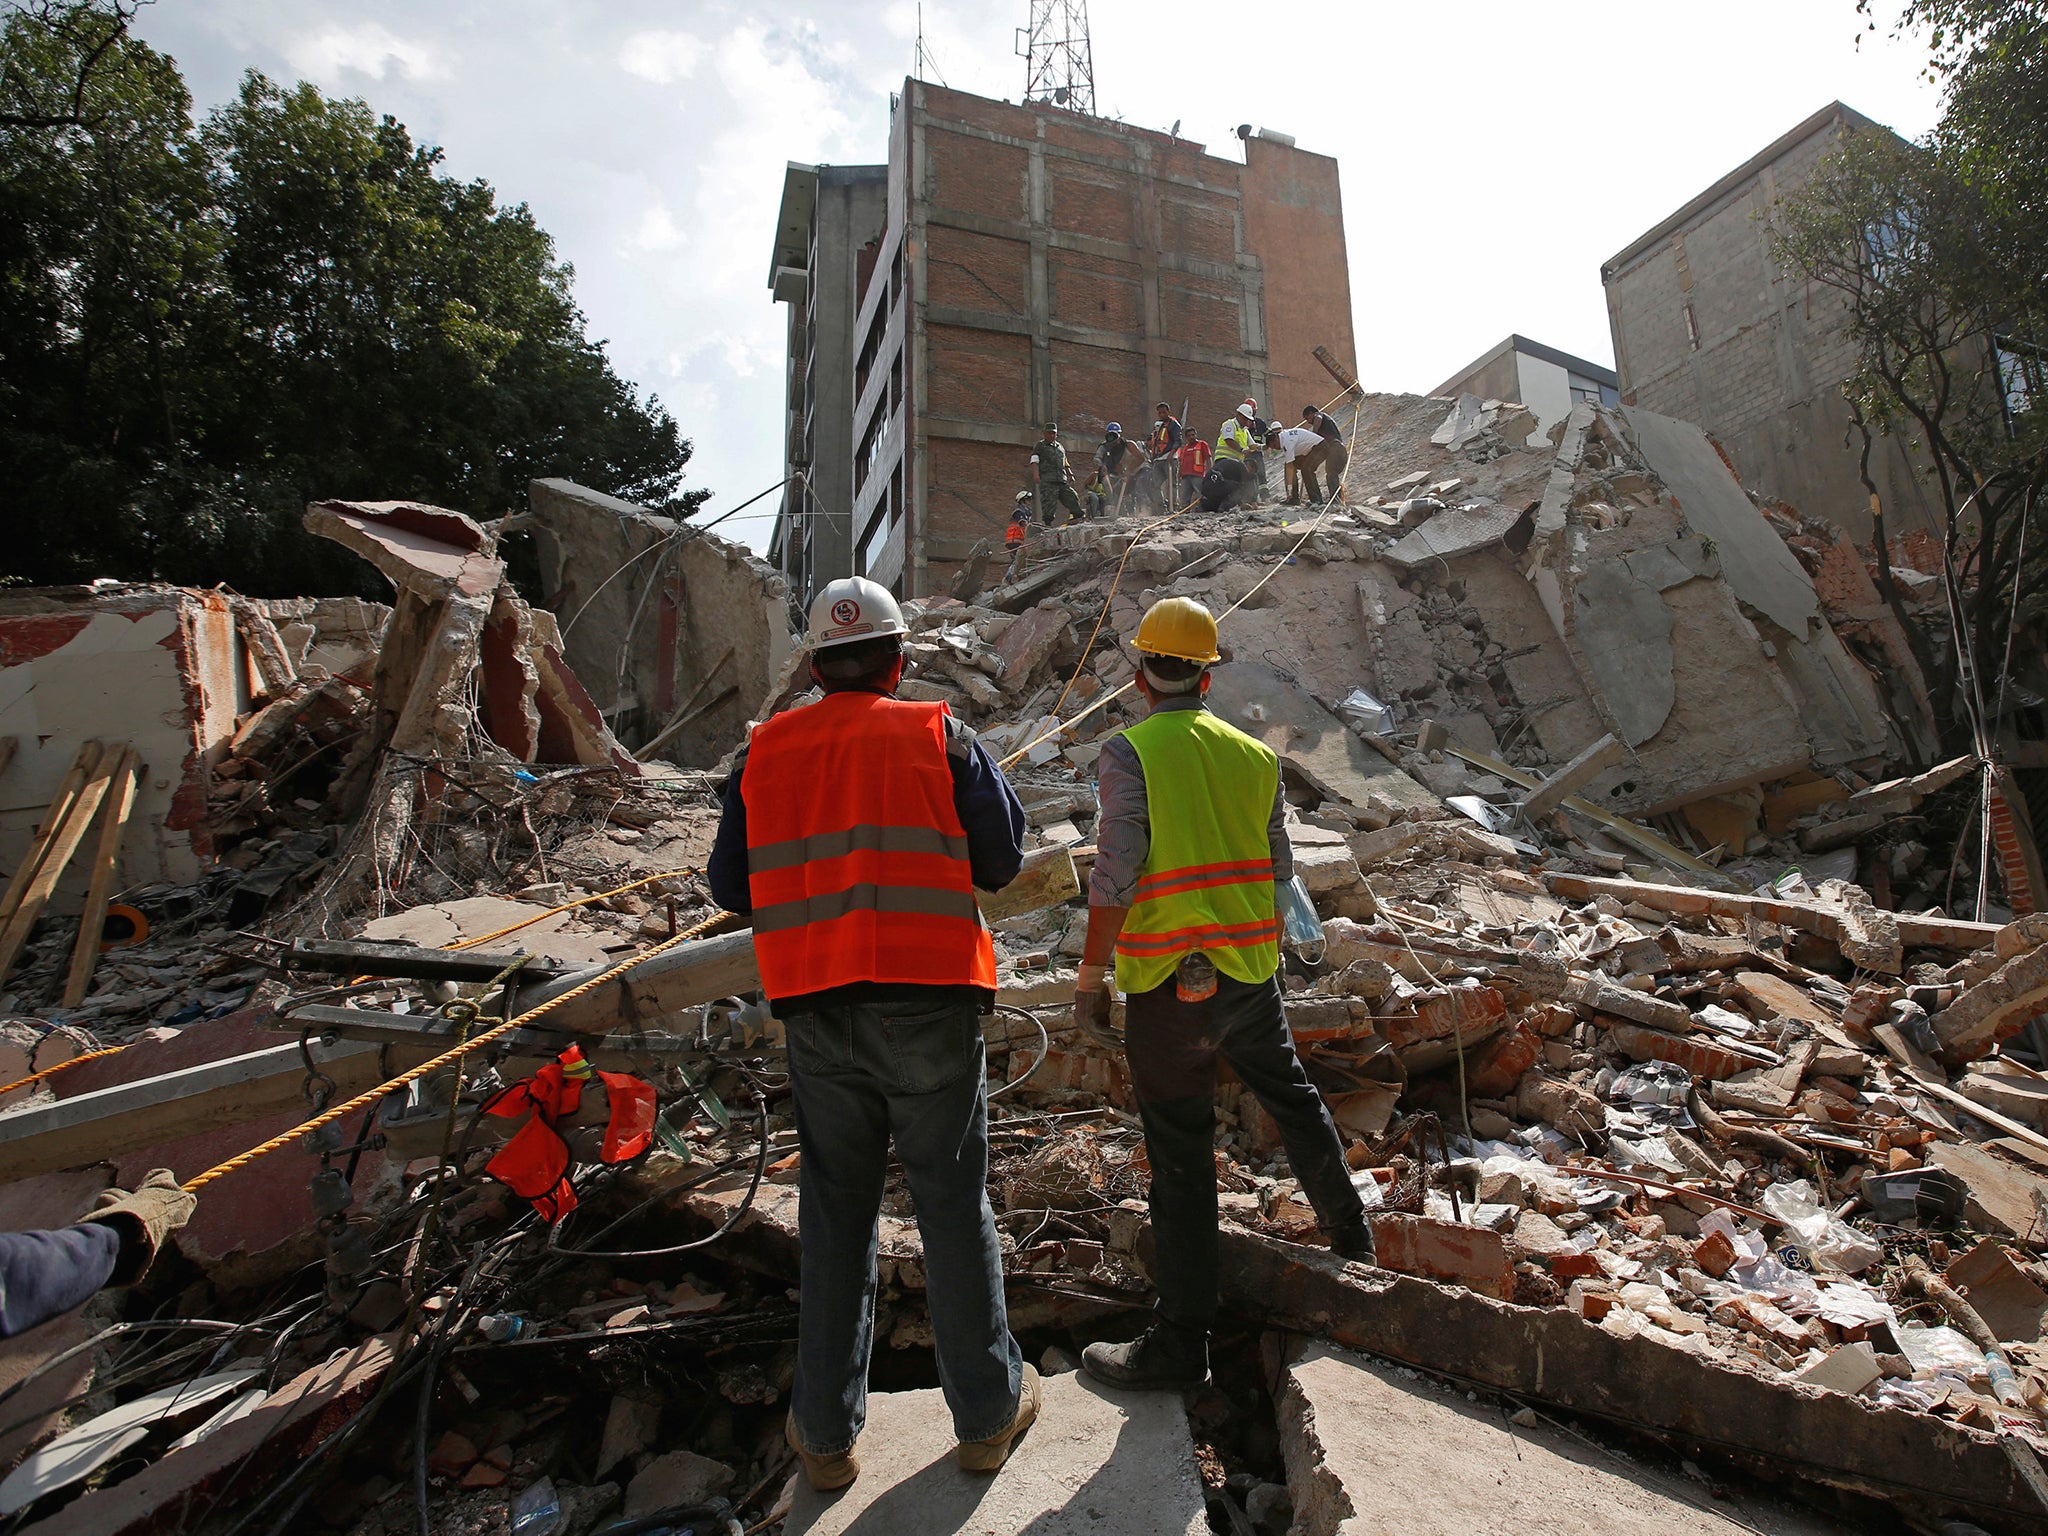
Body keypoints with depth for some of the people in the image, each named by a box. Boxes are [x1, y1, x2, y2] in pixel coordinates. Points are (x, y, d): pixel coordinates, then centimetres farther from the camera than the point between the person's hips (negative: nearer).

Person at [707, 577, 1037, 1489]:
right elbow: (1001, 861, -1)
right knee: (953, 1208, 12)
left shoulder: (764, 752, 4)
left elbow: (730, 885, 7)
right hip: (930, 1006, -2)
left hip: (817, 1016, 2)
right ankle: (987, 1414, 29)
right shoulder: (939, 737, -3)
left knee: (835, 1216, 16)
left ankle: (826, 1432, 29)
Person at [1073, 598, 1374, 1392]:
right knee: (1292, 1097, 27)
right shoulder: (1255, 756, 5)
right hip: (1250, 969, 5)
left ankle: (1180, 1342, 16)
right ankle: (1349, 1234, 48)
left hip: (1170, 983, -5)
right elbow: (1278, 869, 10)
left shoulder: (1129, 752, -11)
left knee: (1181, 1155, 3)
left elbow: (1115, 875, -18)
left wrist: (1090, 979, -11)